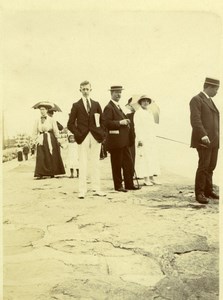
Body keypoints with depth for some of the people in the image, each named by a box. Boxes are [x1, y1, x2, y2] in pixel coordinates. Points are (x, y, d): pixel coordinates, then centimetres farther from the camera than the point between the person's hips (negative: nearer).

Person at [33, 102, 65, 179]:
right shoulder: (37, 121, 9)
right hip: (41, 140, 2)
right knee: (41, 157, -6)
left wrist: (56, 140, 3)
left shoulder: (51, 120, 1)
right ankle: (40, 174, -8)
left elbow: (56, 131, 3)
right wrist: (37, 139, 6)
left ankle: (52, 173, 10)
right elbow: (35, 132, 16)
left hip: (50, 140, -2)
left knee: (52, 157, 1)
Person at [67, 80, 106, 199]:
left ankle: (96, 189, 10)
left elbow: (102, 121, 16)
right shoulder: (76, 105, 6)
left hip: (96, 137, 3)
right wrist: (78, 134, -8)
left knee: (95, 163, 5)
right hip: (83, 138, -2)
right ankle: (82, 191, 0)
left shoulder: (96, 104, 14)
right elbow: (70, 124, 3)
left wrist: (102, 133, 3)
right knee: (83, 165, -3)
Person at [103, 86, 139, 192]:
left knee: (128, 163, 10)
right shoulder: (108, 107, -10)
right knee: (117, 164, 0)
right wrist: (120, 122, -22)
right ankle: (118, 186, 10)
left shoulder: (118, 107, 20)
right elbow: (107, 123, -19)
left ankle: (129, 184, 18)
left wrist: (126, 122, 13)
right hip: (115, 141, -9)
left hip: (124, 141, 9)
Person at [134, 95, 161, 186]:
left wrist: (154, 137, 14)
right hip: (143, 140, -8)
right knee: (144, 158, -7)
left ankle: (152, 177, 10)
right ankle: (146, 179, -4)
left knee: (153, 158, 6)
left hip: (151, 139, 8)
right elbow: (137, 127, -11)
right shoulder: (138, 113, -4)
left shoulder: (150, 112, 18)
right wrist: (139, 139, -18)